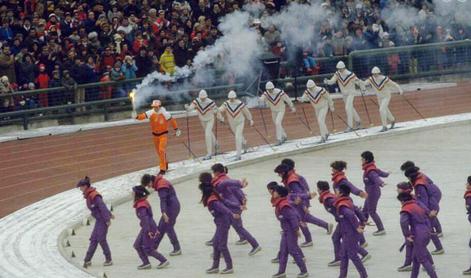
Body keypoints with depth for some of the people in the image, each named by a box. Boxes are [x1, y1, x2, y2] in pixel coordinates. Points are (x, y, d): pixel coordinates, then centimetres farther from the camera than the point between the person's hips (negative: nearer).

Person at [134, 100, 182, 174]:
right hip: (155, 134, 4)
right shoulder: (151, 113, -13)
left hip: (163, 134, -4)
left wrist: (176, 129, 5)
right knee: (158, 151, 17)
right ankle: (165, 164, 41)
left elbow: (172, 121, -4)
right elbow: (143, 116, -27)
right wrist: (136, 116, -48)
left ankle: (163, 169, -10)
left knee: (162, 150, -15)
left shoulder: (165, 113, -18)